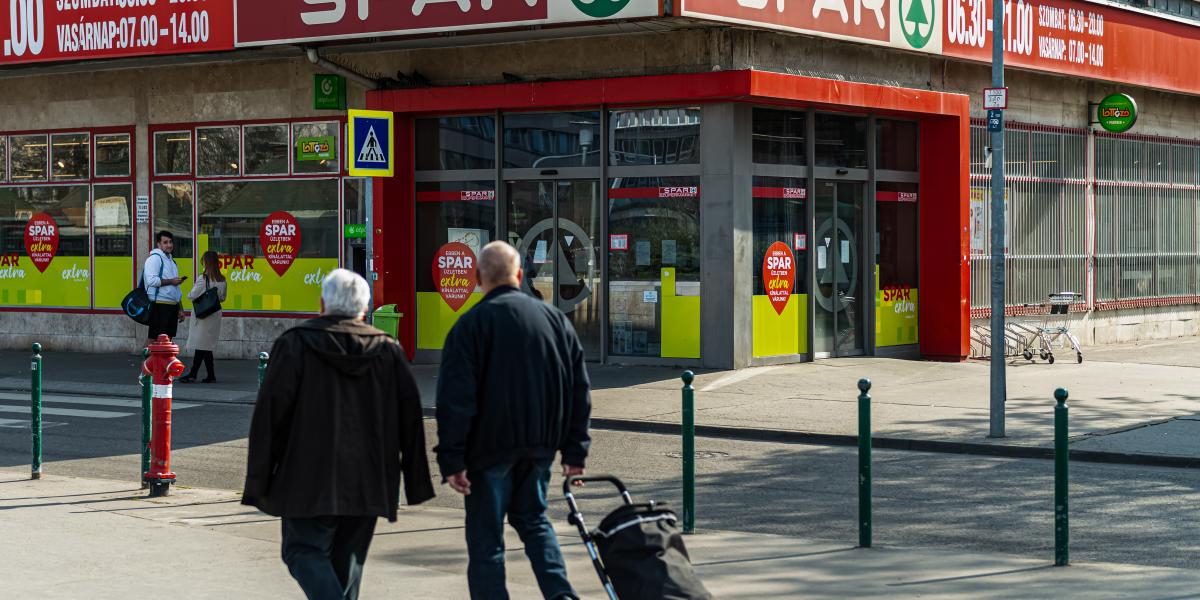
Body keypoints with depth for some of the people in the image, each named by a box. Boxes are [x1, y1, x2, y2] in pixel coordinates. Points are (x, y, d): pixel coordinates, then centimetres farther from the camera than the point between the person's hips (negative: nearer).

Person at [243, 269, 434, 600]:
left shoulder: (295, 344, -4)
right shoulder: (388, 350, 6)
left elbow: (270, 413, -8)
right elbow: (410, 417, 6)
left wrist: (259, 480, -3)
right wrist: (416, 482, 11)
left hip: (311, 477, -4)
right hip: (368, 482, 4)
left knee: (304, 550, 4)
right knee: (347, 557, 14)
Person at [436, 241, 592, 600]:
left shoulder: (471, 324, -9)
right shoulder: (555, 319, 7)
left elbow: (455, 400, -14)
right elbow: (579, 391, 8)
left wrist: (451, 460, -11)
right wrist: (575, 451, 12)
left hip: (490, 446, -5)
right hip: (540, 446, 5)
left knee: (485, 537, 4)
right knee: (533, 520, 22)